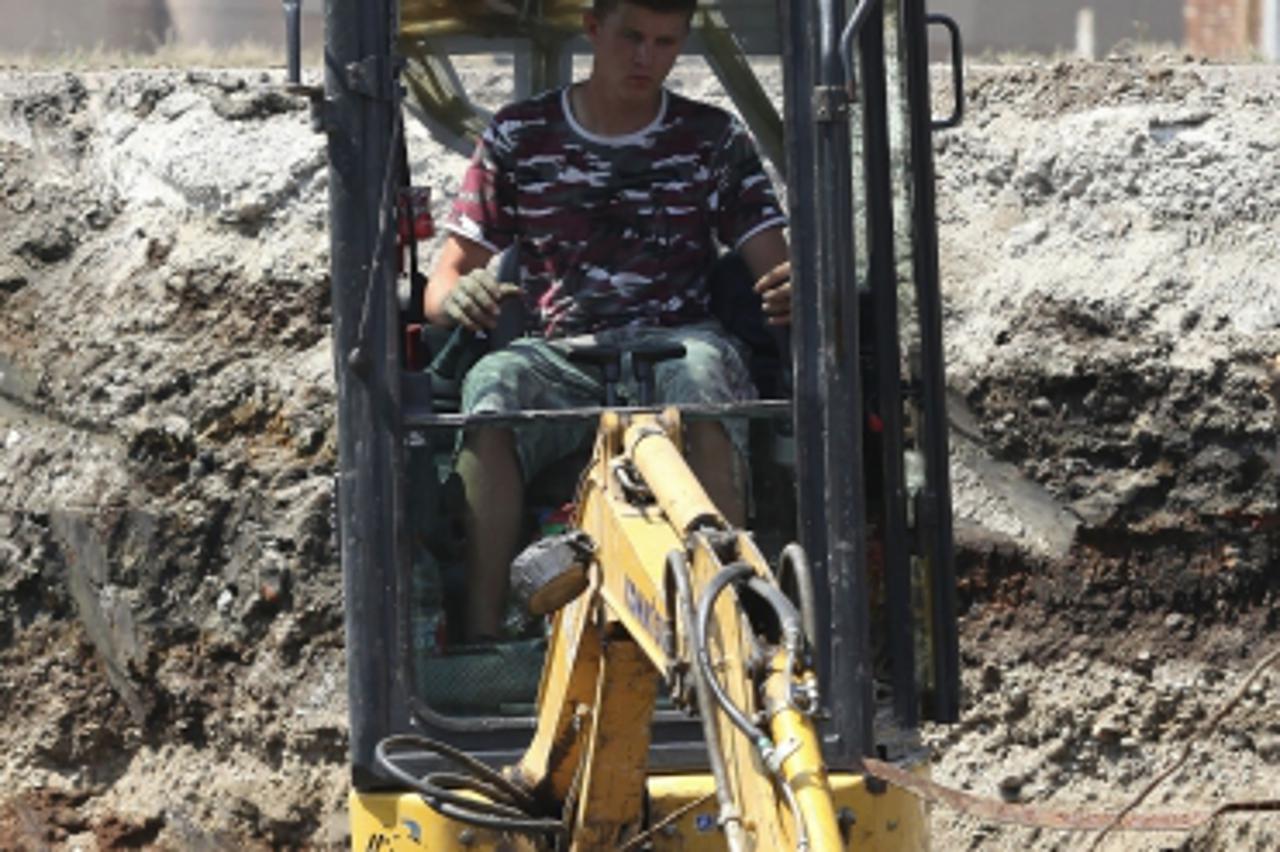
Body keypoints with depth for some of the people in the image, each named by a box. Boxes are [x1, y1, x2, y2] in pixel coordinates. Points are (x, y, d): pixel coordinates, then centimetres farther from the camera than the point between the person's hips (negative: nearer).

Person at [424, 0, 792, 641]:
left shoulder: (715, 142, 13)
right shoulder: (519, 138, 12)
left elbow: (772, 268, 6)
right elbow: (445, 281, 10)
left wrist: (789, 291, -21)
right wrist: (457, 296, -16)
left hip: (675, 342, 0)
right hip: (558, 356, 0)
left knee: (703, 369, -37)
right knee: (492, 385, -34)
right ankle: (481, 632, -40)